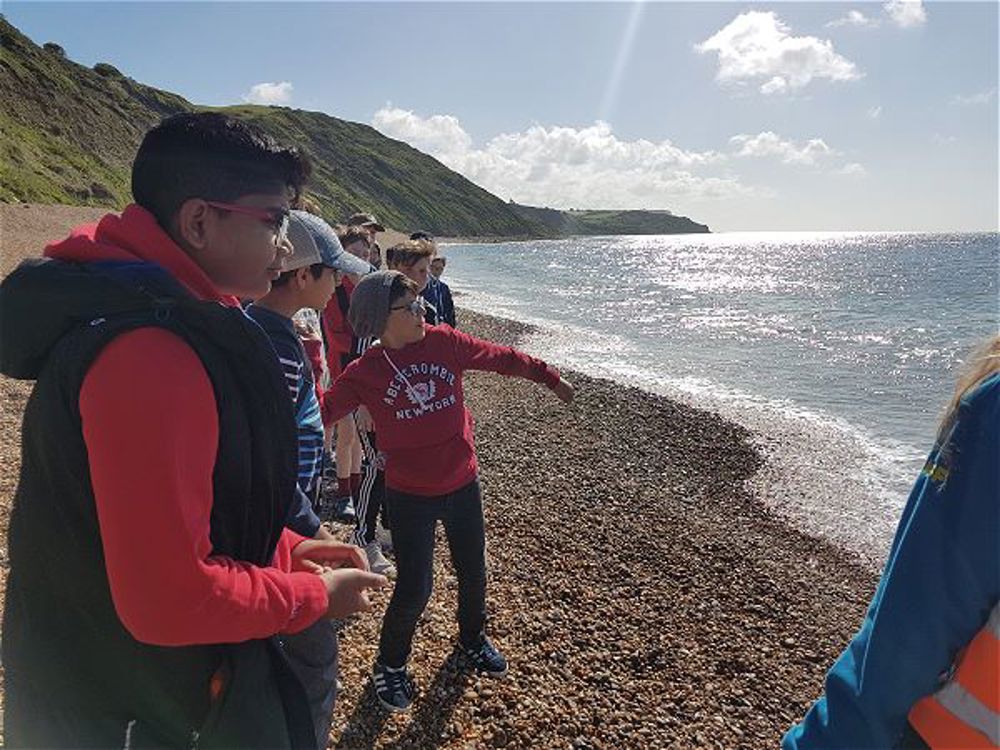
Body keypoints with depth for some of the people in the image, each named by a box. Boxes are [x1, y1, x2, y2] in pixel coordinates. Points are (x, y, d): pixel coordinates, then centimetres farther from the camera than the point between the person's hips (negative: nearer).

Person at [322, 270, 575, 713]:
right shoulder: (366, 372, -10)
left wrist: (550, 378, 11)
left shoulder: (444, 341, -6)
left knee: (473, 572, 18)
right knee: (414, 589, -1)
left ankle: (472, 639, 48)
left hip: (463, 484, 3)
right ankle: (390, 664, 29)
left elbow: (501, 358, 3)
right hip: (409, 496, -3)